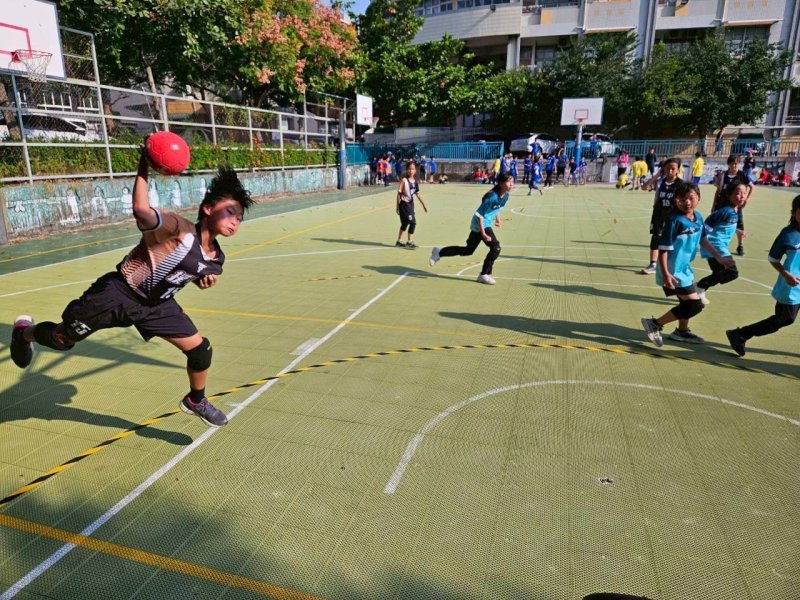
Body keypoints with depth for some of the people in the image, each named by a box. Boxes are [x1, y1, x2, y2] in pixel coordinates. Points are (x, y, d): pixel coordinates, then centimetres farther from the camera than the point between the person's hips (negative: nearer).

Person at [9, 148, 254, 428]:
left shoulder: (215, 257, -6)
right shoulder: (180, 229, -30)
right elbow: (141, 210, -47)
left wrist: (205, 280, -6)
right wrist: (143, 169, -41)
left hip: (156, 304, 6)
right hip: (118, 293, -6)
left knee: (200, 350, 0)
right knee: (62, 339, 14)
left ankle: (196, 401, 27)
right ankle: (25, 331, 51)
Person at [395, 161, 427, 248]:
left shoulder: (415, 181, 4)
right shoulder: (404, 180, -13)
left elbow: (417, 194, 12)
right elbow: (399, 193, -11)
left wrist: (423, 205, 12)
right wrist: (398, 206, -13)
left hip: (410, 204, 7)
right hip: (404, 204, -7)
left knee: (405, 223, 15)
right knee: (413, 222, -12)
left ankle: (399, 241, 27)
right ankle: (409, 242, -2)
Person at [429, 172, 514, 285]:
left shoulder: (505, 195, 0)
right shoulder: (492, 196, -26)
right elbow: (480, 215, -23)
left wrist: (497, 219, 14)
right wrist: (483, 233, -26)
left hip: (485, 224, 9)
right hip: (481, 224, -9)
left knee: (468, 250, 16)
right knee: (496, 247, -14)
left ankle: (439, 252, 27)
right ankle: (484, 275, 0)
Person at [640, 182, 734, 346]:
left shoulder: (698, 217, 3)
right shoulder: (675, 220, -22)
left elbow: (702, 240, 19)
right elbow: (663, 248, -23)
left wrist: (719, 257, 22)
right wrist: (665, 274, -27)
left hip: (684, 268, 9)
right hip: (674, 271, -9)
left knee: (688, 302, 25)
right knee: (695, 304, -9)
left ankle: (682, 331, 48)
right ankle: (654, 324, -1)